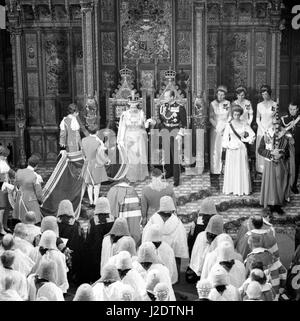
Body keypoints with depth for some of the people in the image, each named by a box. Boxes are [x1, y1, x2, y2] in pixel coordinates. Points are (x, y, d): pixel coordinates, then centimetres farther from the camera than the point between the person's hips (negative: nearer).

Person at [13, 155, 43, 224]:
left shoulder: (19, 172, -7)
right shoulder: (35, 176, -23)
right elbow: (39, 192, -15)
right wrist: (40, 201, 5)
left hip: (20, 200, 6)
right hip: (31, 202, -6)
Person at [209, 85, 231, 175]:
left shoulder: (228, 103, 4)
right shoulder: (213, 103, 1)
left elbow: (230, 117, 4)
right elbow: (210, 117, 1)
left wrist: (225, 128, -7)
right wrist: (216, 127, -11)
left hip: (226, 127, 0)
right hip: (215, 128, 0)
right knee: (215, 148, -2)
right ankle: (215, 169, 4)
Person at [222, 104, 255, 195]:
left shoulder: (244, 124, 1)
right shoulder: (229, 125, 2)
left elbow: (252, 135, 4)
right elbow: (225, 138, 3)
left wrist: (245, 140, -3)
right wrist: (227, 145, -8)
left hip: (241, 149, 0)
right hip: (231, 149, 0)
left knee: (242, 168, 0)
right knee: (231, 169, 2)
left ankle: (242, 189, 7)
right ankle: (231, 189, 9)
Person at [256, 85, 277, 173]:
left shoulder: (275, 105, -2)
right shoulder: (259, 105, 6)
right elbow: (257, 119, 8)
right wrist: (263, 129, -4)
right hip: (261, 129, 2)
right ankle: (261, 169, 8)